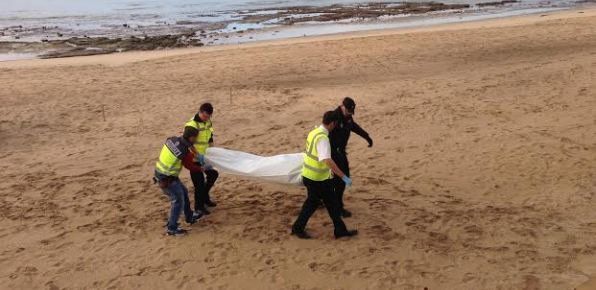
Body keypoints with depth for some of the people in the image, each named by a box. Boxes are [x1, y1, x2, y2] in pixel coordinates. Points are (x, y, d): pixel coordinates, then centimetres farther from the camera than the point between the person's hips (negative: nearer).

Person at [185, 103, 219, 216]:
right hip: (194, 158, -8)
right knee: (199, 182, -4)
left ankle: (204, 197, 36)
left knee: (213, 174, 16)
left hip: (204, 156, 8)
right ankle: (199, 208, 13)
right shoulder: (192, 125, -24)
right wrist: (198, 155, -35)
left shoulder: (208, 122, 2)